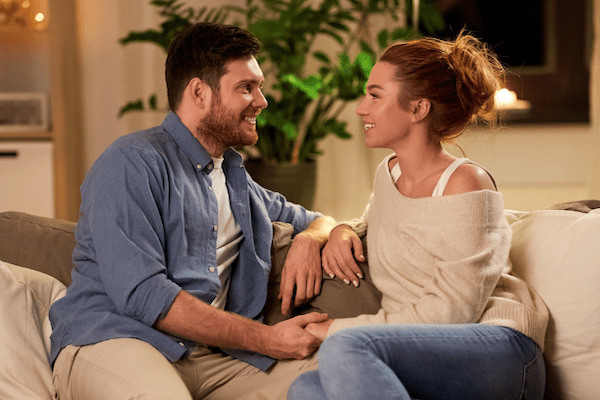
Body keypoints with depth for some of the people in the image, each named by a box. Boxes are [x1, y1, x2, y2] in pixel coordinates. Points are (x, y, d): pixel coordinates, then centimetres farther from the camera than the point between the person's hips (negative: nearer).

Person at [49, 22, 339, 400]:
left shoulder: (236, 178, 24)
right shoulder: (132, 163, -3)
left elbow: (317, 219, 38)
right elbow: (140, 294, -15)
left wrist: (310, 238, 10)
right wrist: (266, 339, -14)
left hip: (212, 354, 6)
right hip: (114, 340, -6)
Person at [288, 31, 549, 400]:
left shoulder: (465, 184, -8)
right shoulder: (388, 173, 16)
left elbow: (454, 308, -13)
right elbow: (374, 223, 39)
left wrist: (342, 329, -12)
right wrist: (344, 231, 13)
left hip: (501, 354, -6)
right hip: (430, 359, 7)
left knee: (347, 348, -34)